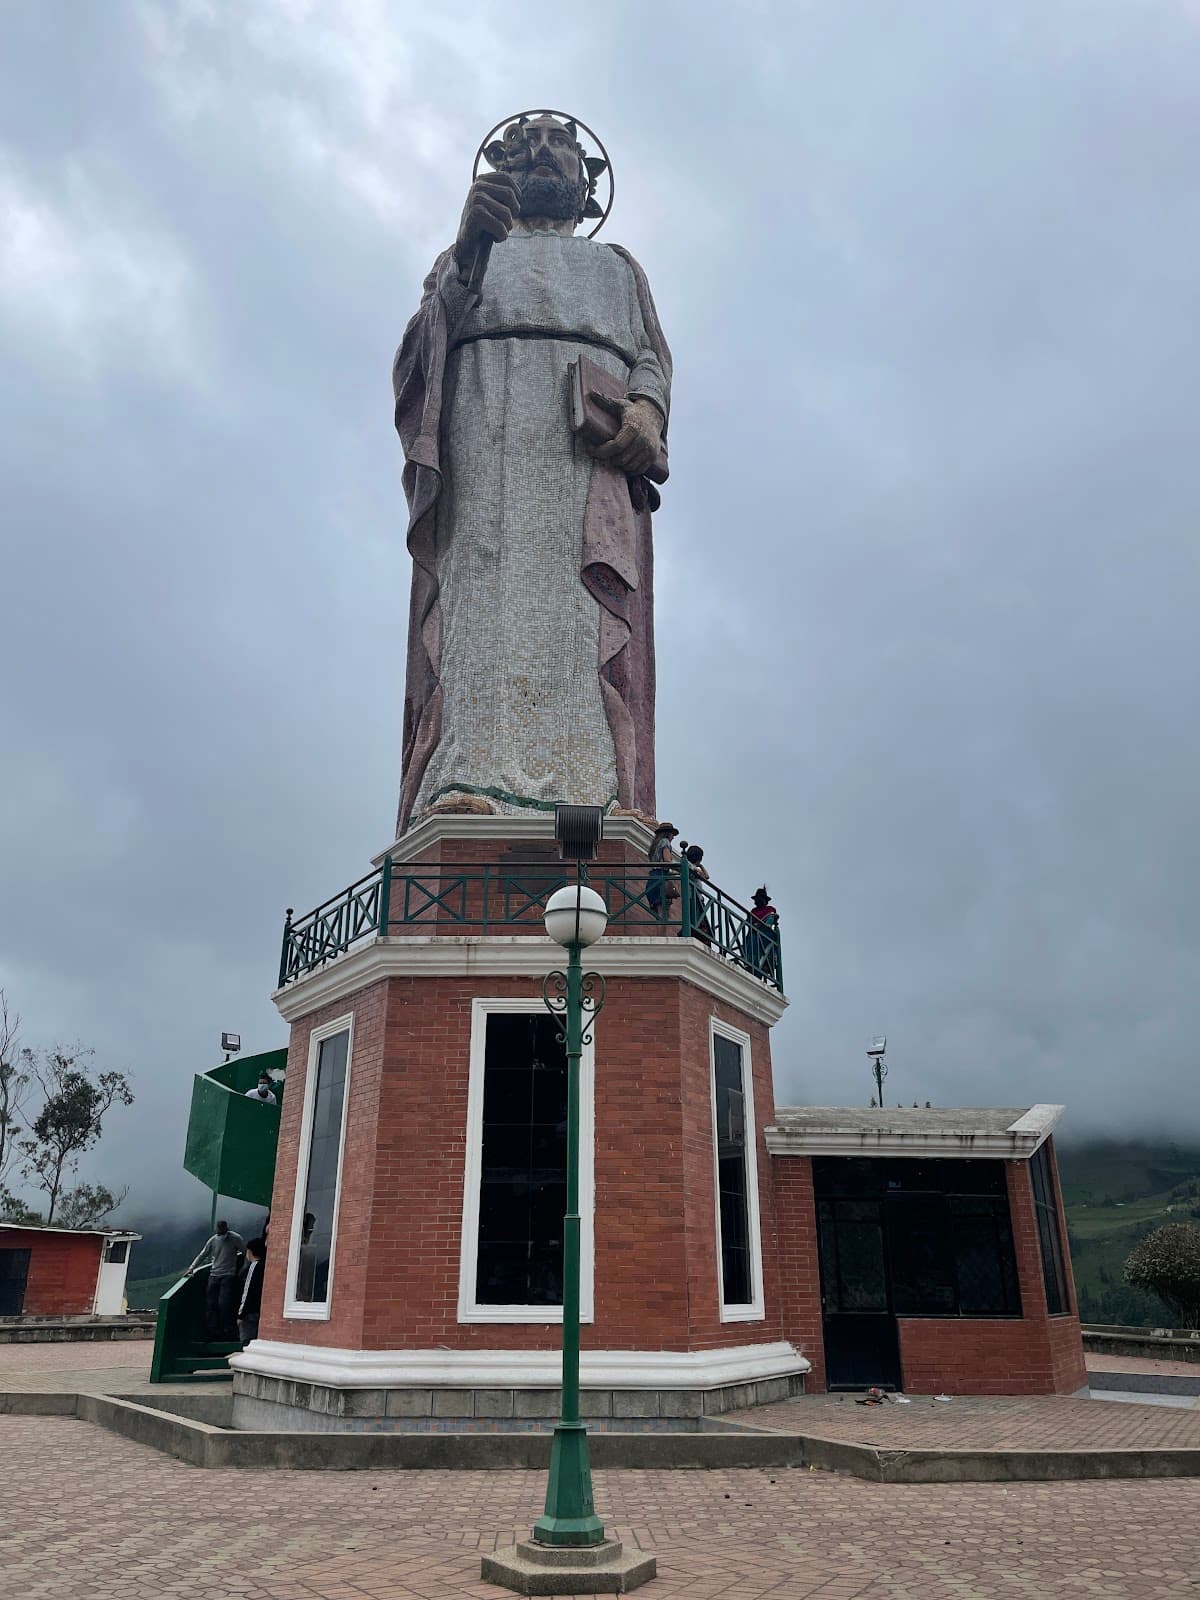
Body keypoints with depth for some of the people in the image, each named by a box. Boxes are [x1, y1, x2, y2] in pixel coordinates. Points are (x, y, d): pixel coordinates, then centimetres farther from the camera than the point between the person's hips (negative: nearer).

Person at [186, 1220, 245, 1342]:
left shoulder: (236, 1239, -4)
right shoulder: (213, 1240, 6)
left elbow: (245, 1253, 1)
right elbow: (202, 1255, 8)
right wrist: (191, 1268, 2)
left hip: (228, 1276, -4)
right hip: (214, 1275, 4)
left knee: (224, 1304, -11)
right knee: (210, 1304, -1)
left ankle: (227, 1331, -3)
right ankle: (212, 1331, 3)